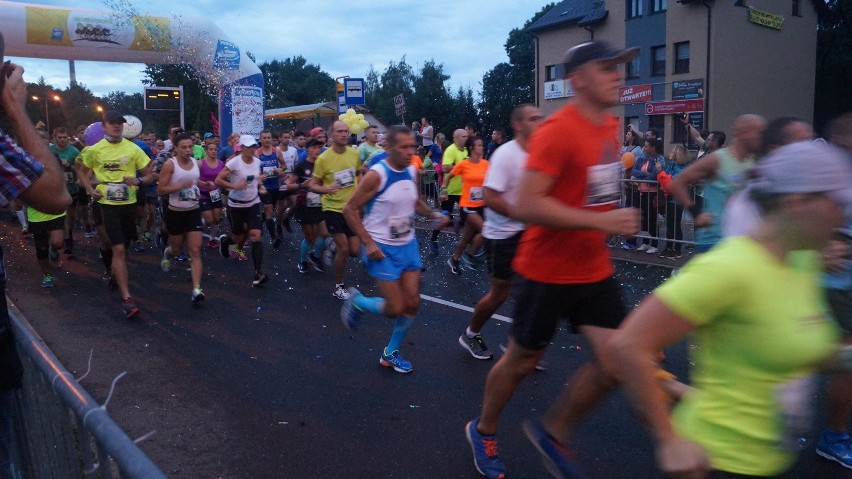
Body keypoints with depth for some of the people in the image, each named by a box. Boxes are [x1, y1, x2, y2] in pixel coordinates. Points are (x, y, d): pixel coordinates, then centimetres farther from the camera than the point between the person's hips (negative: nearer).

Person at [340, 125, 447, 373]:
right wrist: (368, 243, -20)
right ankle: (356, 301, 24)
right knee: (396, 308, -6)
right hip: (382, 249, -7)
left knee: (412, 303, 6)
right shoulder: (376, 175, -19)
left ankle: (391, 354, 26)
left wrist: (434, 215, 2)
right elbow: (349, 209, -15)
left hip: (408, 244, 7)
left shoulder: (412, 171, 2)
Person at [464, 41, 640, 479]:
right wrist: (600, 221, -26)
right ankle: (483, 431, 37)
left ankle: (552, 431, 26)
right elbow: (525, 206, -27)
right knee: (522, 361, 9)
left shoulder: (610, 127, 6)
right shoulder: (558, 130, -20)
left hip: (594, 271, 7)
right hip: (547, 272, -7)